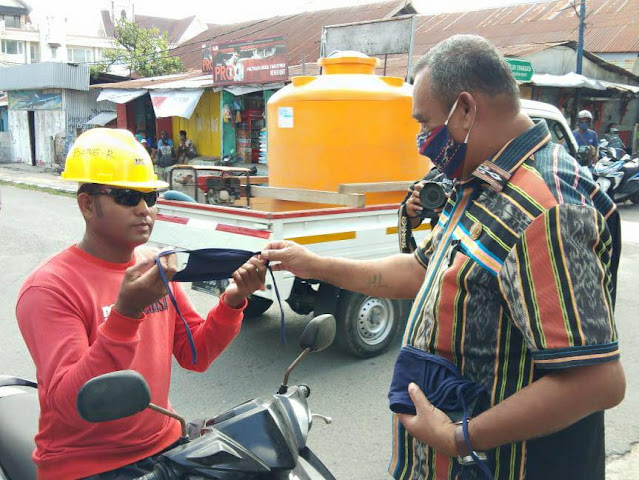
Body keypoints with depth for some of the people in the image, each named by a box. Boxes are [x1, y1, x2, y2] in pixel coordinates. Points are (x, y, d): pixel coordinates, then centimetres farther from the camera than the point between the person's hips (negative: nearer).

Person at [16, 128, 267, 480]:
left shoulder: (154, 267, 3)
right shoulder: (48, 288, -15)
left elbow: (194, 356, 3)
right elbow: (70, 405, -24)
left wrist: (232, 302, -13)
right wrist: (126, 313, -34)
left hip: (164, 443, 5)